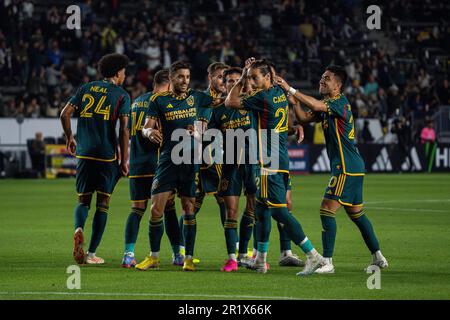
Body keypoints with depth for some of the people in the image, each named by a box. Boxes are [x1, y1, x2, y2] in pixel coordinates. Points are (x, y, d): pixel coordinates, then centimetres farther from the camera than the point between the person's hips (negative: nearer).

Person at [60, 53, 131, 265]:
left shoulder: (85, 89, 11)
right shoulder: (121, 95, 0)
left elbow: (65, 114, 6)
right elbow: (124, 130, -7)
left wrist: (70, 138, 21)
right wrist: (124, 161, -2)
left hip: (84, 154, 3)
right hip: (108, 156, -3)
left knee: (83, 200, 12)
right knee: (103, 203, 6)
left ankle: (78, 230, -21)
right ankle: (91, 253, 4)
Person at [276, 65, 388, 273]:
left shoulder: (340, 102, -12)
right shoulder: (326, 106, 16)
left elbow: (315, 105, -29)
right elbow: (304, 117, 11)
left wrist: (290, 90, -26)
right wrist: (292, 99, -3)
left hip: (347, 167, -10)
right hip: (353, 167, 10)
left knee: (327, 209, -12)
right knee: (355, 213, 16)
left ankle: (327, 262, -13)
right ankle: (378, 257, 23)